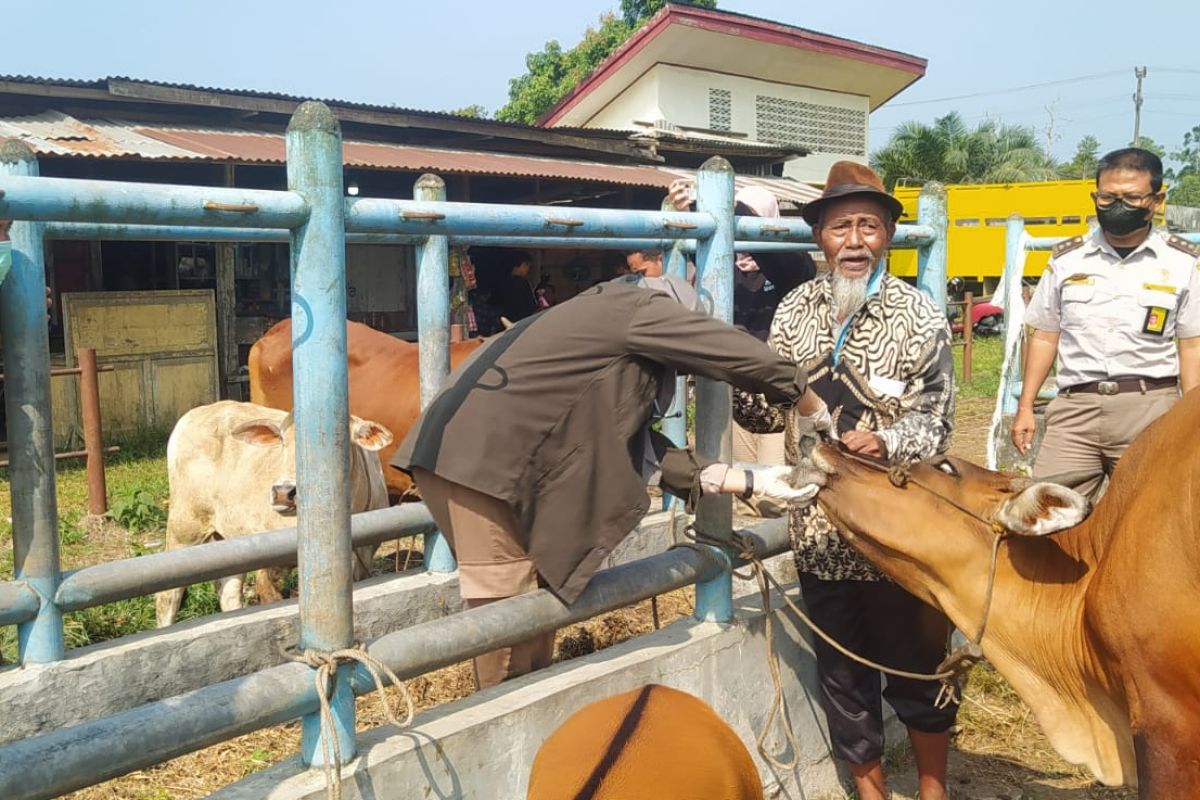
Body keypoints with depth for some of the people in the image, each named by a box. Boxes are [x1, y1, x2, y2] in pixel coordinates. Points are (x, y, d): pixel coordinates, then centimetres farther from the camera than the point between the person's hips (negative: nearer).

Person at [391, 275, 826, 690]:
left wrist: (750, 481, 18)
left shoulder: (617, 360, 26)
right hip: (480, 460, -10)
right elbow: (743, 354, 0)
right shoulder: (632, 307, 1)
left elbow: (642, 449, 18)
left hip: (482, 456, 10)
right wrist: (814, 409, 14)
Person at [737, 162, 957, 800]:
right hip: (820, 527, 3)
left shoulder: (918, 316, -6)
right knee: (841, 668, 15)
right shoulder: (794, 311, 4)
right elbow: (767, 410, 6)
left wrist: (885, 441, -27)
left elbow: (937, 420, -8)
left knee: (916, 662, 12)